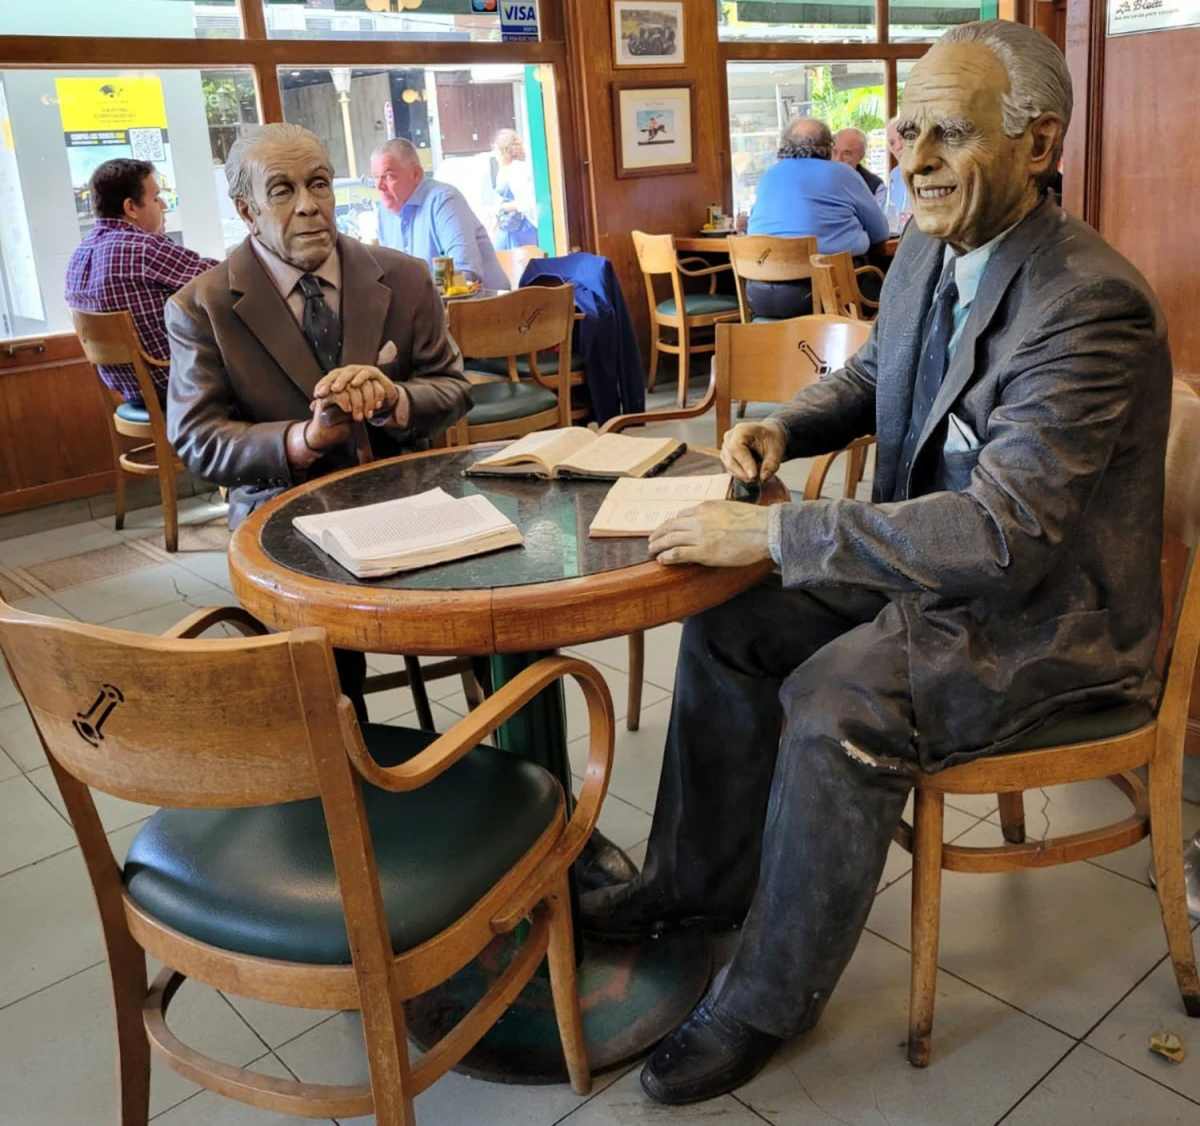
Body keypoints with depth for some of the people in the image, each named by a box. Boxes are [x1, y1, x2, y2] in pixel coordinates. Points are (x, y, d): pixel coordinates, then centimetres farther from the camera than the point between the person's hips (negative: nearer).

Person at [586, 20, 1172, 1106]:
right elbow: (872, 376, 19)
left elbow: (1001, 534, -34)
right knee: (730, 625, 3)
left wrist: (773, 534, -34)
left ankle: (770, 998, -4)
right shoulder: (928, 250, -1)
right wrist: (782, 426, -3)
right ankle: (702, 878, 21)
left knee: (836, 710, -28)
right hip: (935, 563, 9)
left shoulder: (1091, 306, -27)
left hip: (1050, 614, -9)